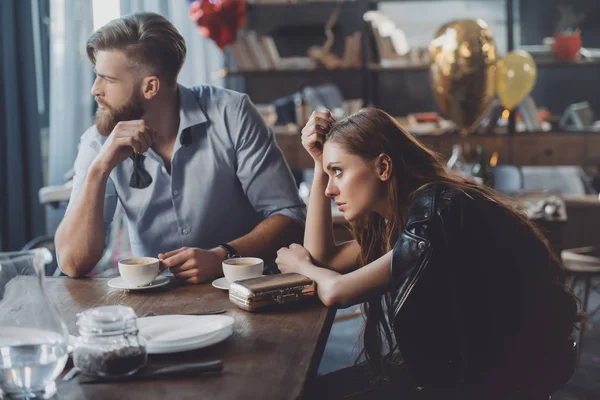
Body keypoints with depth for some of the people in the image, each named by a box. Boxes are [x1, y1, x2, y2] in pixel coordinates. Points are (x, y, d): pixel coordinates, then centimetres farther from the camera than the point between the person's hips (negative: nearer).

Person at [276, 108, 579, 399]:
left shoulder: (438, 213, -23)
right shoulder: (400, 214, 5)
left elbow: (336, 292, -21)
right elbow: (323, 259, 11)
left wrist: (301, 265, 2)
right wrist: (320, 165, 5)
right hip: (457, 365, 8)